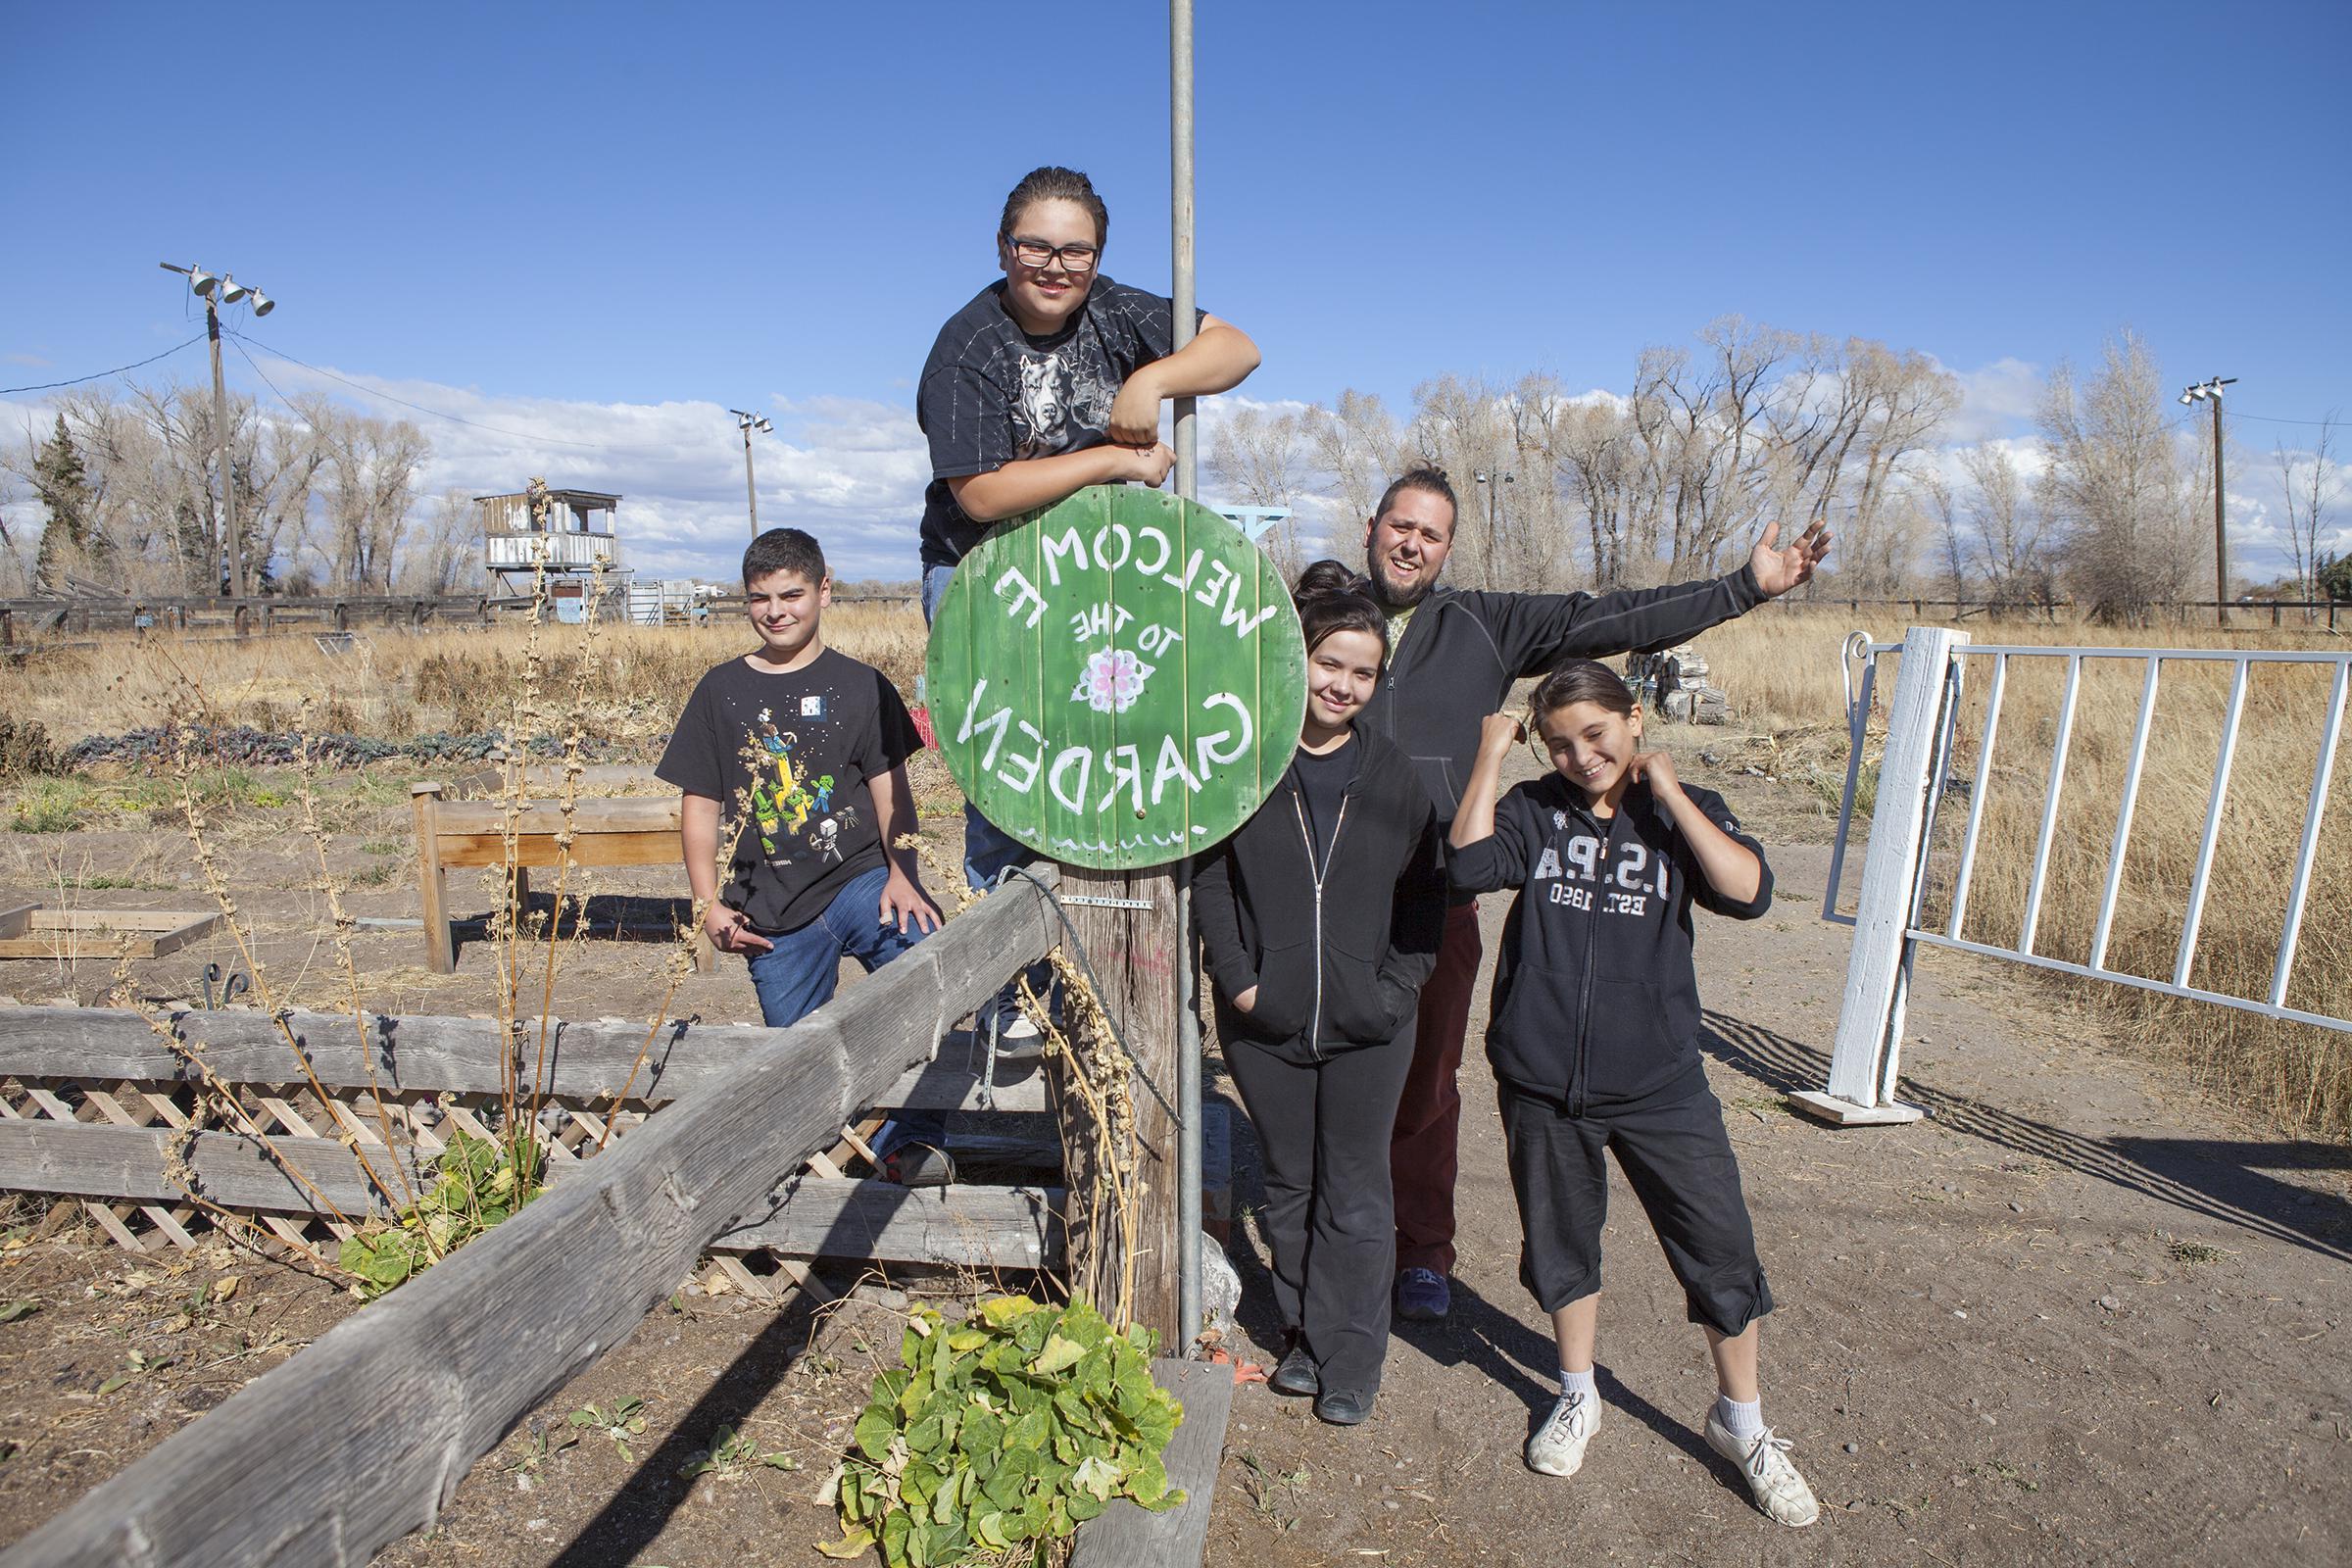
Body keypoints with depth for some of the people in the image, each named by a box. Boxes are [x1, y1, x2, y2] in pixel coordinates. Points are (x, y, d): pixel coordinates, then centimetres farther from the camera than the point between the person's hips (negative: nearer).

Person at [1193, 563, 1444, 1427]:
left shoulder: (1394, 776, -1)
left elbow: (1425, 895, 3)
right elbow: (1209, 877, -1)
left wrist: (1396, 988, -7)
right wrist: (1238, 980, -8)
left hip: (1366, 1028, 0)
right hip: (1265, 1023, 1)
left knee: (1355, 1195, 10)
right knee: (1289, 1187, 16)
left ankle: (1351, 1361, 27)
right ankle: (1302, 1335, 35)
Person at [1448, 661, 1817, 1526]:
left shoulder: (1684, 811, -1)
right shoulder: (1532, 809, -2)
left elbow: (1749, 892, -16)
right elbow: (1469, 863, -20)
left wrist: (1667, 792, -16)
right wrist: (1491, 752, -14)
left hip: (1659, 1082, 0)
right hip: (1542, 1079, 1)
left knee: (1723, 1250, 6)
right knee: (1561, 1241, 17)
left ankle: (1741, 1423, 32)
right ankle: (1578, 1395, 42)